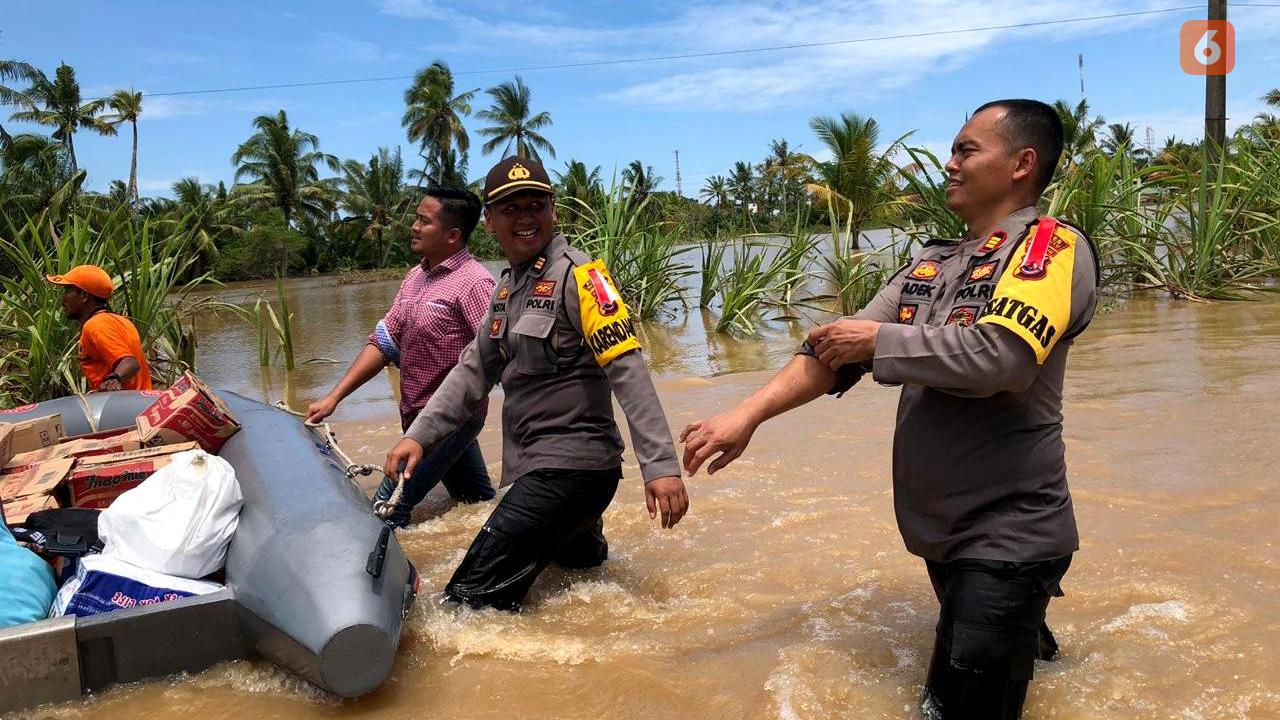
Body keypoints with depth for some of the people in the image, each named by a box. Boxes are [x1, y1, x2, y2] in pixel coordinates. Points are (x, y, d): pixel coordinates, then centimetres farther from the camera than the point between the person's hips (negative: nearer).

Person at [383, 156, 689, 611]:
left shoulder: (576, 274, -13)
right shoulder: (508, 287, 14)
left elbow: (627, 370, -20)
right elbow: (474, 370, 18)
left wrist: (661, 466, -26)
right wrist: (419, 435, 8)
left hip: (571, 467, -9)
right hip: (533, 468, 9)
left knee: (470, 602, -13)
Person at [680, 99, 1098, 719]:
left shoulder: (1053, 247, -11)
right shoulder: (931, 264, 11)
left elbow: (996, 356, -28)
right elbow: (838, 349, 5)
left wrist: (878, 339, -14)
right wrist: (746, 415, -6)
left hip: (1006, 531, -7)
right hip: (939, 527, 8)